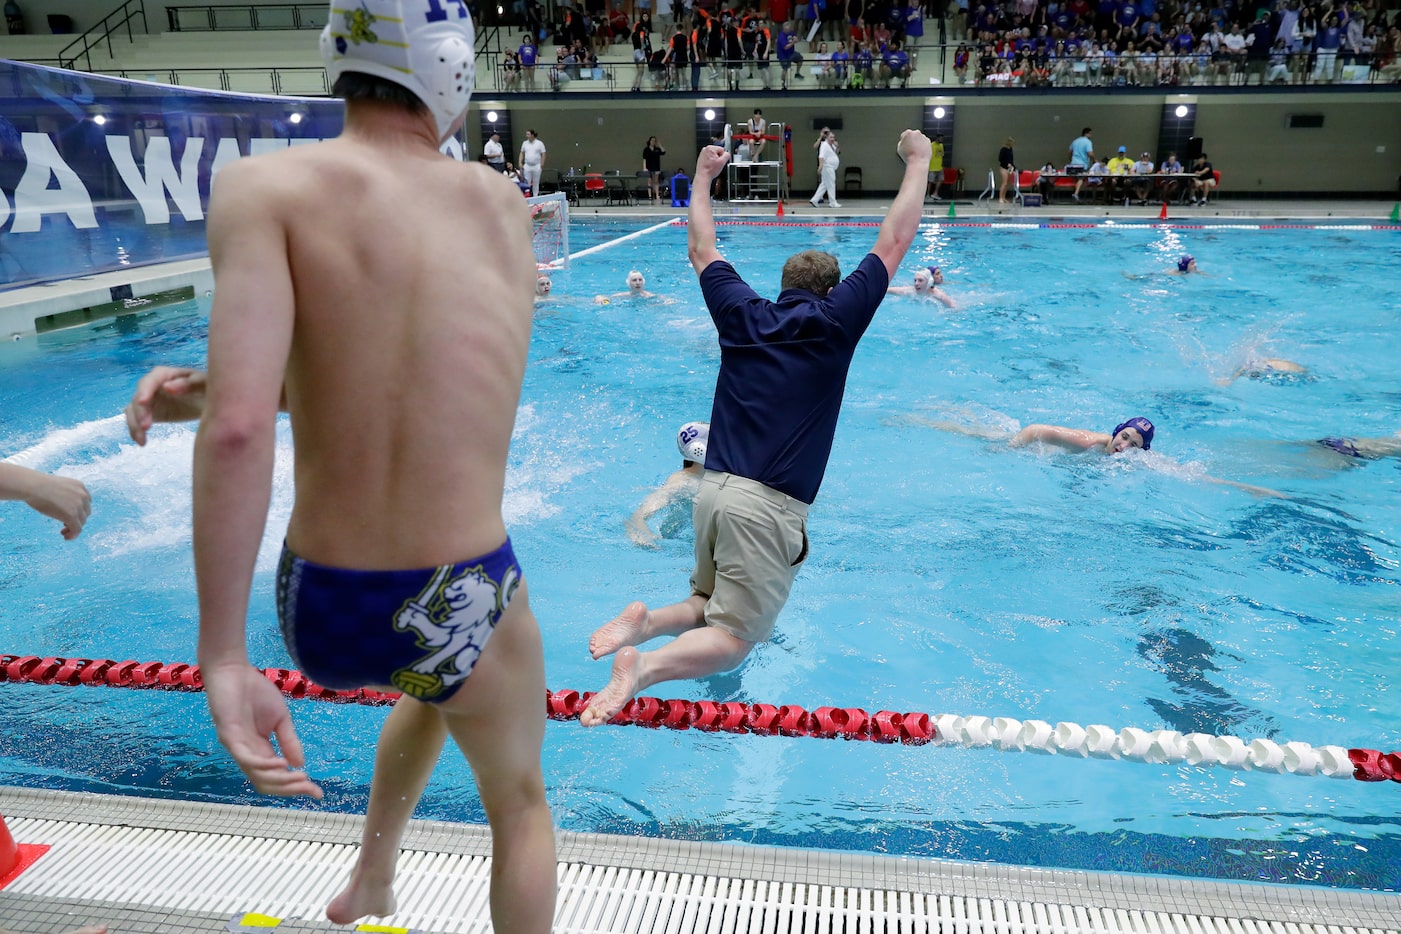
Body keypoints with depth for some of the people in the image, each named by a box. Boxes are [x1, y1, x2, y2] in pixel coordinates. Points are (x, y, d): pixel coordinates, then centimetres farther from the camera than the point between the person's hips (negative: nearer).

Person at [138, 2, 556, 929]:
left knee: (436, 689, 39)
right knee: (521, 805, 28)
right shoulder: (502, 202, 0)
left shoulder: (269, 185, -10)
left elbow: (240, 424, -23)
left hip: (322, 611, 2)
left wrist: (223, 658, -17)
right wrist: (203, 388, 13)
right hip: (462, 607, -1)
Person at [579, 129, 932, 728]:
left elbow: (701, 250, 25)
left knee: (709, 606, 23)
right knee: (732, 639, 0)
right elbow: (895, 240, 5)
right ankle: (644, 666, -27)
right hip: (770, 504, -5)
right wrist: (918, 160, 17)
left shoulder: (742, 314, 10)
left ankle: (645, 621, -7)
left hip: (713, 488, 5)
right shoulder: (834, 320, 0)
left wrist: (703, 177, 36)